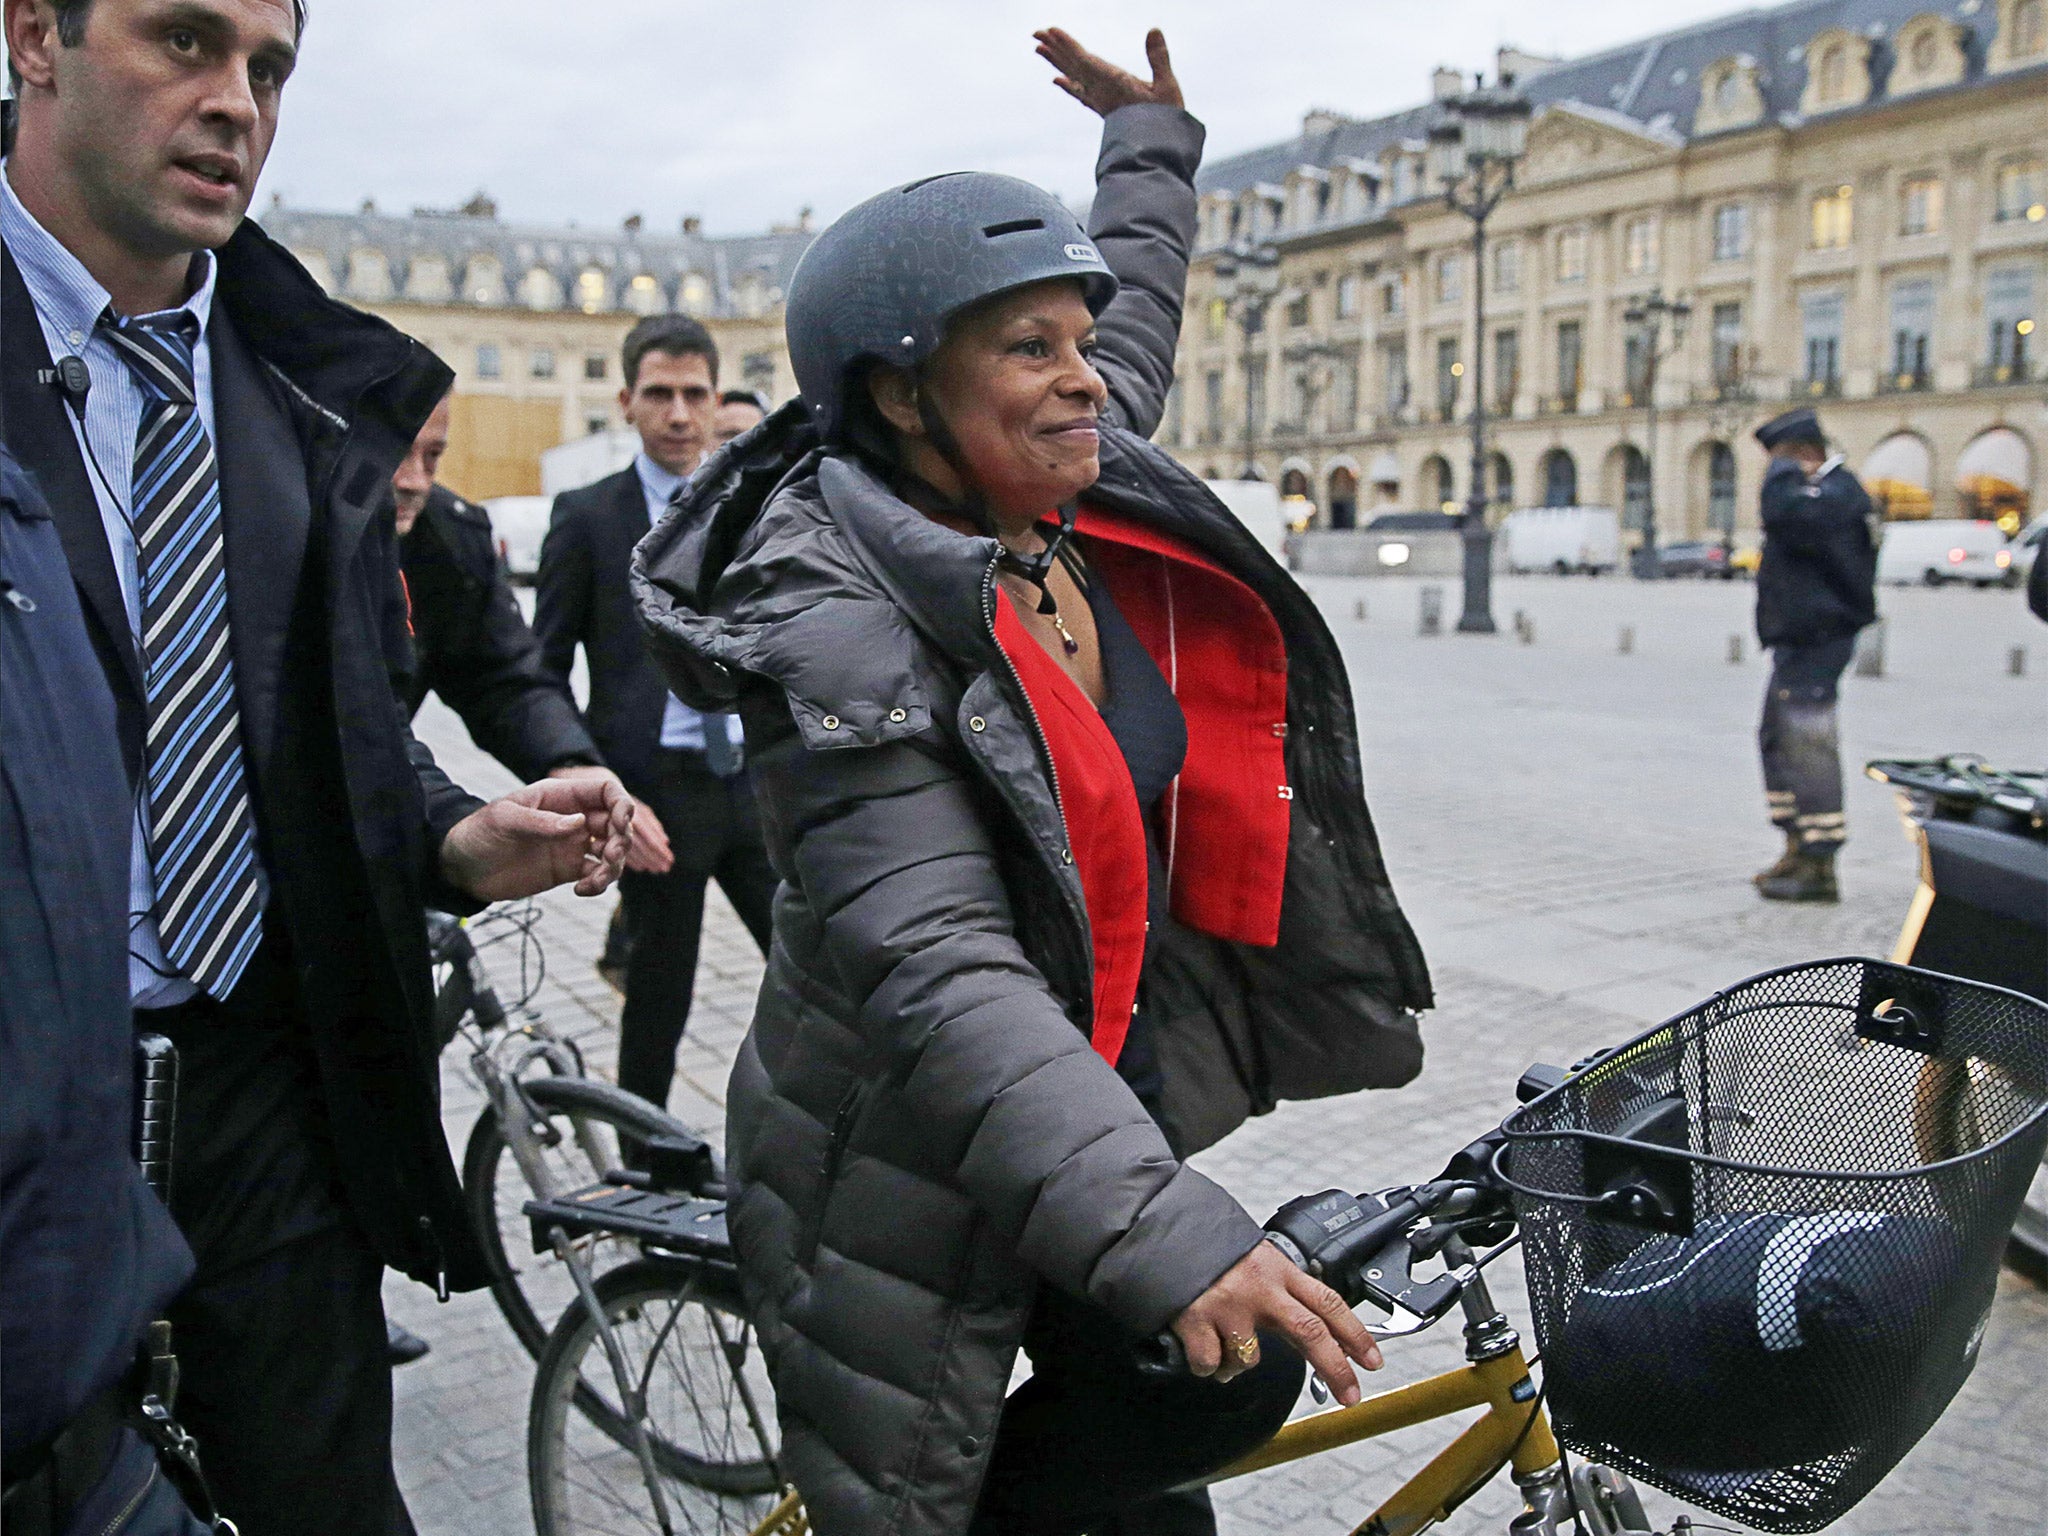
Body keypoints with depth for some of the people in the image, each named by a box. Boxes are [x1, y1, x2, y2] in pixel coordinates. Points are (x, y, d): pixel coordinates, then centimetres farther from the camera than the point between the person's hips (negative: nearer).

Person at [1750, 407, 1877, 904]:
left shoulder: (1835, 493, -15)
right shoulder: (1824, 491, 18)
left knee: (1807, 743, -11)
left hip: (1818, 637, -11)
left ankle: (1819, 866, -8)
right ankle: (1799, 848, 27)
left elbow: (1785, 514, -31)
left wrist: (1785, 473, -16)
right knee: (1778, 738, 17)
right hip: (1800, 639, 11)